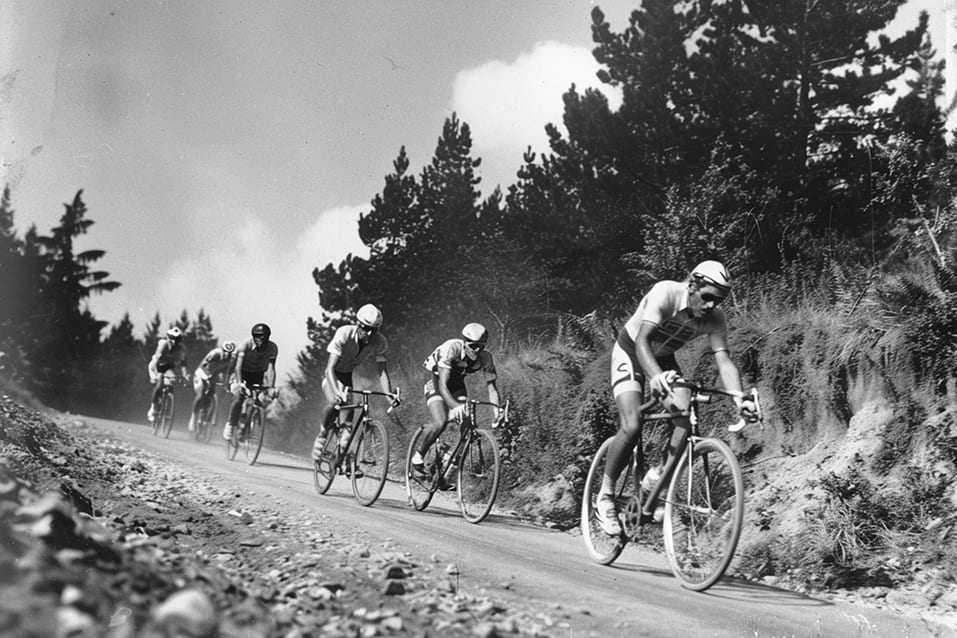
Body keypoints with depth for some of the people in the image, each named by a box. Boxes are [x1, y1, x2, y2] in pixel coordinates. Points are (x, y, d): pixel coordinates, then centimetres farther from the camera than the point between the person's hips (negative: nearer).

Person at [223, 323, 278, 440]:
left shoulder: (272, 348, -24)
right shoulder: (246, 345, -28)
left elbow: (271, 368, -29)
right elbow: (238, 365, -34)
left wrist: (271, 387, -39)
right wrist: (239, 382, -47)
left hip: (258, 374, 2)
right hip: (243, 372, -2)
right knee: (239, 398, -19)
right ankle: (230, 425, -4)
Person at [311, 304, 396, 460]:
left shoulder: (380, 343, -21)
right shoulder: (344, 334, -32)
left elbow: (382, 371, -19)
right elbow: (330, 367, -37)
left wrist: (390, 395, -35)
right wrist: (336, 391, -52)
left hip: (347, 375, 4)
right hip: (332, 375, -4)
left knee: (349, 412, -11)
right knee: (334, 403, -31)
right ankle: (321, 436, -7)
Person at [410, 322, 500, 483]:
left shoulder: (486, 358, -22)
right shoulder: (451, 349, -35)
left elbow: (492, 387, -18)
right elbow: (442, 385, -39)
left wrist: (498, 413, -33)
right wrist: (456, 406, -54)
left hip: (456, 381, 5)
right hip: (435, 378, -5)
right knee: (440, 423, -25)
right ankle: (418, 457, -1)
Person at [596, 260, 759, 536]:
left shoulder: (715, 320, -18)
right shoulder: (665, 293, -32)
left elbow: (724, 361, -25)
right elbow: (642, 340, -42)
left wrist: (740, 400, -43)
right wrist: (655, 376, -61)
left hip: (664, 360, 5)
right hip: (630, 353, -5)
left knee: (686, 421, -17)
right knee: (632, 426, -24)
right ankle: (606, 495, -3)